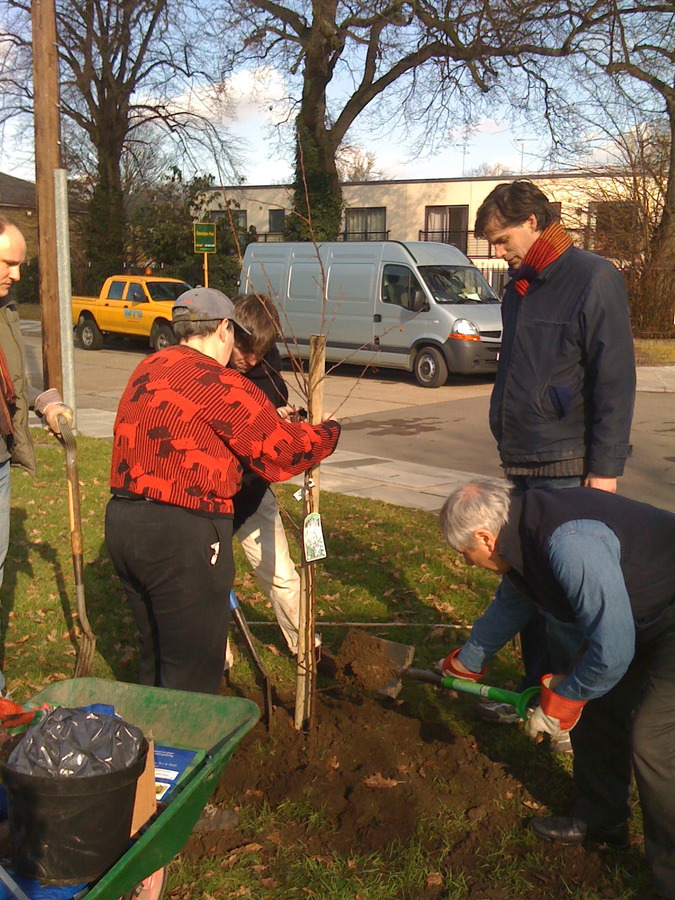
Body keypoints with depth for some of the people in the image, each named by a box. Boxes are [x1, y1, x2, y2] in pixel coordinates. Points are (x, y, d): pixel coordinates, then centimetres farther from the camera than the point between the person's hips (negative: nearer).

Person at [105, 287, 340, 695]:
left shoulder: (147, 371, 12)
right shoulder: (219, 384, -15)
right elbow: (282, 450, -10)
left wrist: (268, 417, 26)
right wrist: (328, 432, 9)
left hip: (122, 522, 9)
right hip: (181, 537, -9)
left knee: (156, 656, 25)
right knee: (193, 674, 5)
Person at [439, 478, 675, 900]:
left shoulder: (568, 545, -35)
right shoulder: (526, 531, -3)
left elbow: (613, 650, -33)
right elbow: (511, 605, 18)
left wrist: (562, 699, -14)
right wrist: (466, 662, 31)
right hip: (636, 616, 10)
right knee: (596, 710, 15)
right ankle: (601, 820, 34)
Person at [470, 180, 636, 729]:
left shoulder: (592, 278, -10)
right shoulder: (521, 288, 15)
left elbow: (616, 380, -14)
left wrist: (606, 466, -17)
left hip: (569, 469, -8)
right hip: (524, 466, 8)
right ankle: (537, 688, 27)